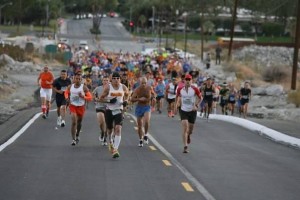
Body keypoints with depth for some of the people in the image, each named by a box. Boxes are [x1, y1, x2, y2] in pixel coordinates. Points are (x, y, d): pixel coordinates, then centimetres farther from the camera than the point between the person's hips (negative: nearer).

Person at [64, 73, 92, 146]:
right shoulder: (70, 87, -3)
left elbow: (90, 98, -9)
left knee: (79, 122, 17)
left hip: (81, 107, 0)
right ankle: (73, 139, -14)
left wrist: (83, 96, -27)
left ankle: (77, 135, 45)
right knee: (74, 122, -16)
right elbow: (66, 92, 18)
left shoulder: (84, 87, -10)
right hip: (73, 106, 0)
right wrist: (67, 97, -4)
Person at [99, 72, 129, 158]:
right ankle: (110, 142, 49)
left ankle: (115, 150, -21)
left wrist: (125, 101, -2)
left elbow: (126, 94, 18)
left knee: (118, 129, -18)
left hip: (118, 110, 0)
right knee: (109, 129, 15)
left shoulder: (123, 87, -3)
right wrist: (109, 100, -20)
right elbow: (101, 98, -3)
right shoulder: (108, 87, -9)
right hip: (109, 110, 0)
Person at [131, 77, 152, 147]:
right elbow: (132, 99, -12)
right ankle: (140, 140, 25)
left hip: (147, 107, 0)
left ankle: (145, 135, -3)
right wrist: (139, 99, -25)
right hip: (139, 107, 1)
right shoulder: (137, 90, -11)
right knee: (139, 125, 8)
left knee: (146, 121, -27)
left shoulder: (149, 88, -6)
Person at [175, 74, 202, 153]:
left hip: (192, 111, 0)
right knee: (185, 128, -15)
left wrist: (196, 105, -9)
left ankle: (188, 135, 51)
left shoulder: (195, 89, -10)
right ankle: (185, 147, -14)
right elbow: (178, 96, 15)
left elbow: (200, 98, 2)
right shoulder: (180, 89, -5)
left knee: (190, 128, 12)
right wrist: (177, 103, 1)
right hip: (183, 110, 0)